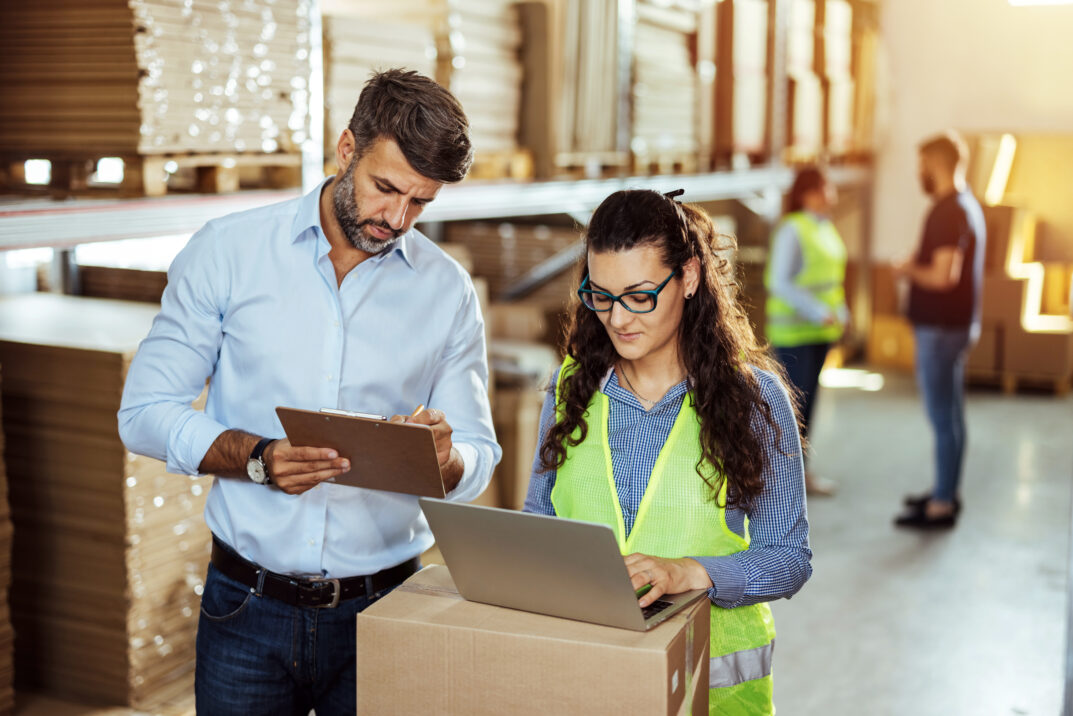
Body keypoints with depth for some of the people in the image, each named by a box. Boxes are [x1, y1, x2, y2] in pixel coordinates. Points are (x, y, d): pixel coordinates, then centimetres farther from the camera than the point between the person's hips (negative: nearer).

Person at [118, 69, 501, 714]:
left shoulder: (447, 291, 1)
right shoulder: (227, 252, -3)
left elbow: (479, 461, 4)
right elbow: (145, 412, -3)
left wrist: (443, 458, -19)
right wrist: (256, 458, -19)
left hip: (382, 610, 1)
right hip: (247, 607, 0)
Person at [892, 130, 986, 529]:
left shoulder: (948, 212, -19)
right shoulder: (967, 206, 13)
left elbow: (943, 276, -26)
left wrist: (909, 271, -10)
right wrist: (917, 265, 10)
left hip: (940, 329, -10)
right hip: (957, 325, 10)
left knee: (943, 417, -4)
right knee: (950, 415, 17)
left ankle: (942, 506, 2)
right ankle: (946, 491, 28)